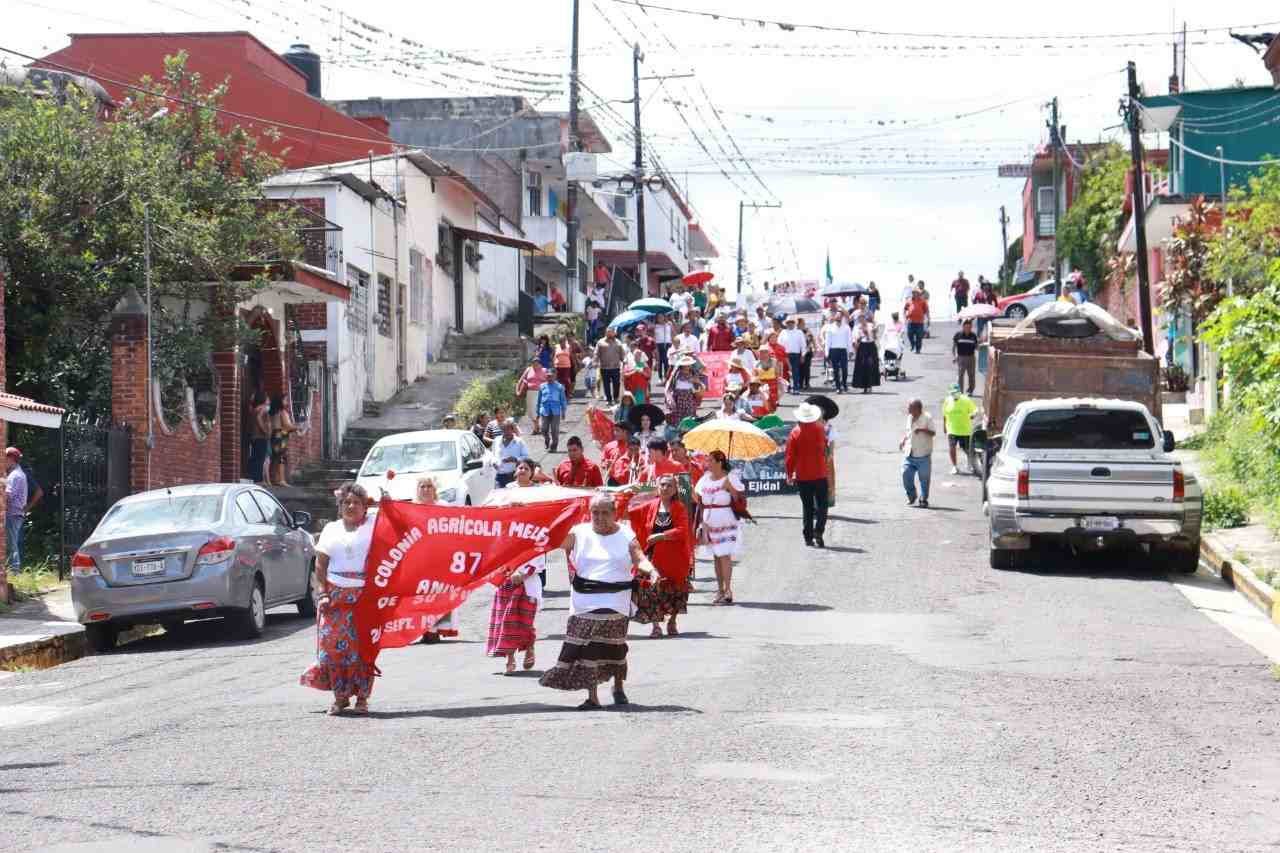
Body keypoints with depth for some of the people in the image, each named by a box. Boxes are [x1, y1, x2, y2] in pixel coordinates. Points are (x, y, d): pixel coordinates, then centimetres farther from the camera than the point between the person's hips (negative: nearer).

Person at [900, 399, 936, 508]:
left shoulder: (927, 418, -10)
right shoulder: (909, 418, 10)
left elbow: (933, 433, -16)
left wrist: (922, 429, -31)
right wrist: (903, 440, 8)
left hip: (923, 455, -5)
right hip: (909, 454, 5)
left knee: (924, 479, 1)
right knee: (906, 476, 1)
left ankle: (924, 500, 15)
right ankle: (911, 497, 22)